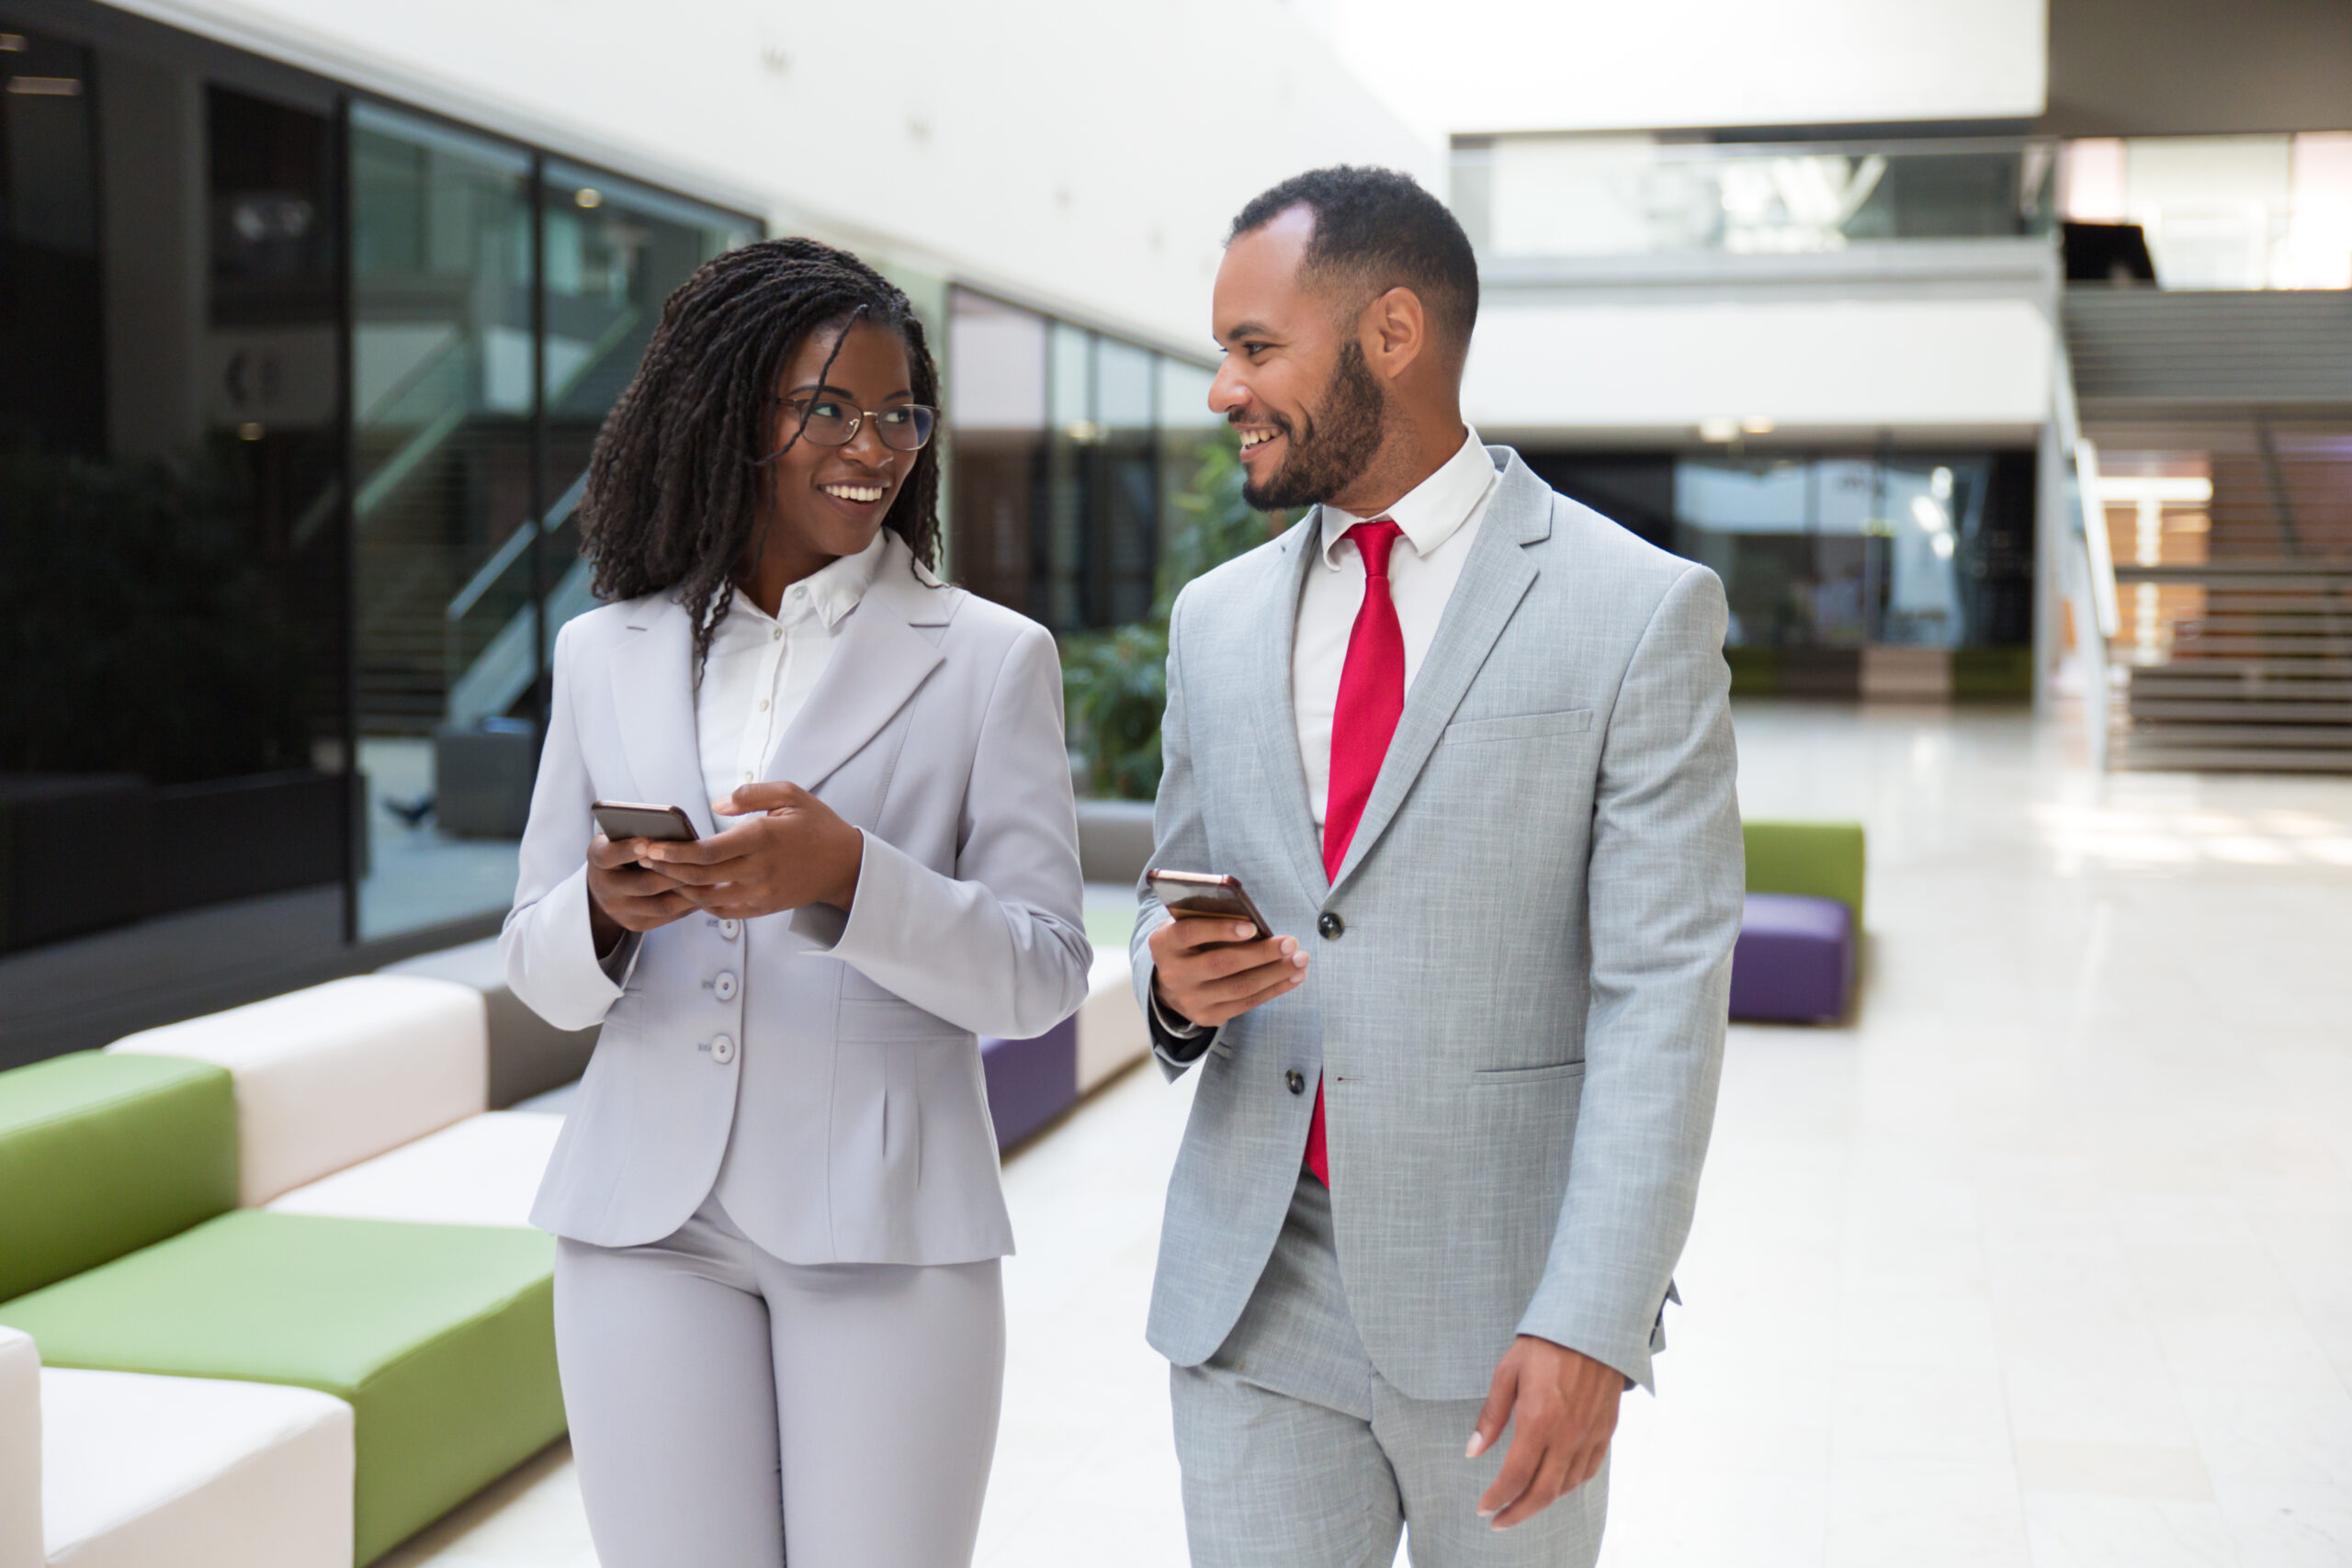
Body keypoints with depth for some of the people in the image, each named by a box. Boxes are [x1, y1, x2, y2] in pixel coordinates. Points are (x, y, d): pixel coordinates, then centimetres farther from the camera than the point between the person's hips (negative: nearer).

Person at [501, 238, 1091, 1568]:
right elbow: (543, 972, 11)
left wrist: (850, 877, -20)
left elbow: (1044, 975, -4)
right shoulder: (606, 656, 10)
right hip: (649, 1222, 2)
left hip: (886, 1228, -2)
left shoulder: (990, 658, 1)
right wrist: (606, 911, -12)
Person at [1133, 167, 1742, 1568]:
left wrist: (1593, 1321, -18)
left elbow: (1666, 994, -11)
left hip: (1498, 1296, -3)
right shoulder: (1218, 622, 9)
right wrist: (1177, 986, -6)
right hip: (1249, 1292, 4)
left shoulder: (1640, 613, -7)